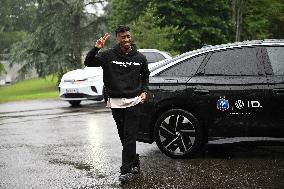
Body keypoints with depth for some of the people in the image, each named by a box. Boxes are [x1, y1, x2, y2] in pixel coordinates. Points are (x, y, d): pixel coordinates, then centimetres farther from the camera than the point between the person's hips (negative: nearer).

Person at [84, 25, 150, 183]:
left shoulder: (139, 57, 3)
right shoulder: (108, 55, -2)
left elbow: (145, 75, 19)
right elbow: (88, 63, -10)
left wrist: (144, 91, 4)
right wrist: (96, 48, -24)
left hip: (134, 102, -1)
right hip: (116, 103, 1)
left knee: (130, 137, -6)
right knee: (124, 137, 11)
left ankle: (126, 170, -5)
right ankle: (134, 163, 27)